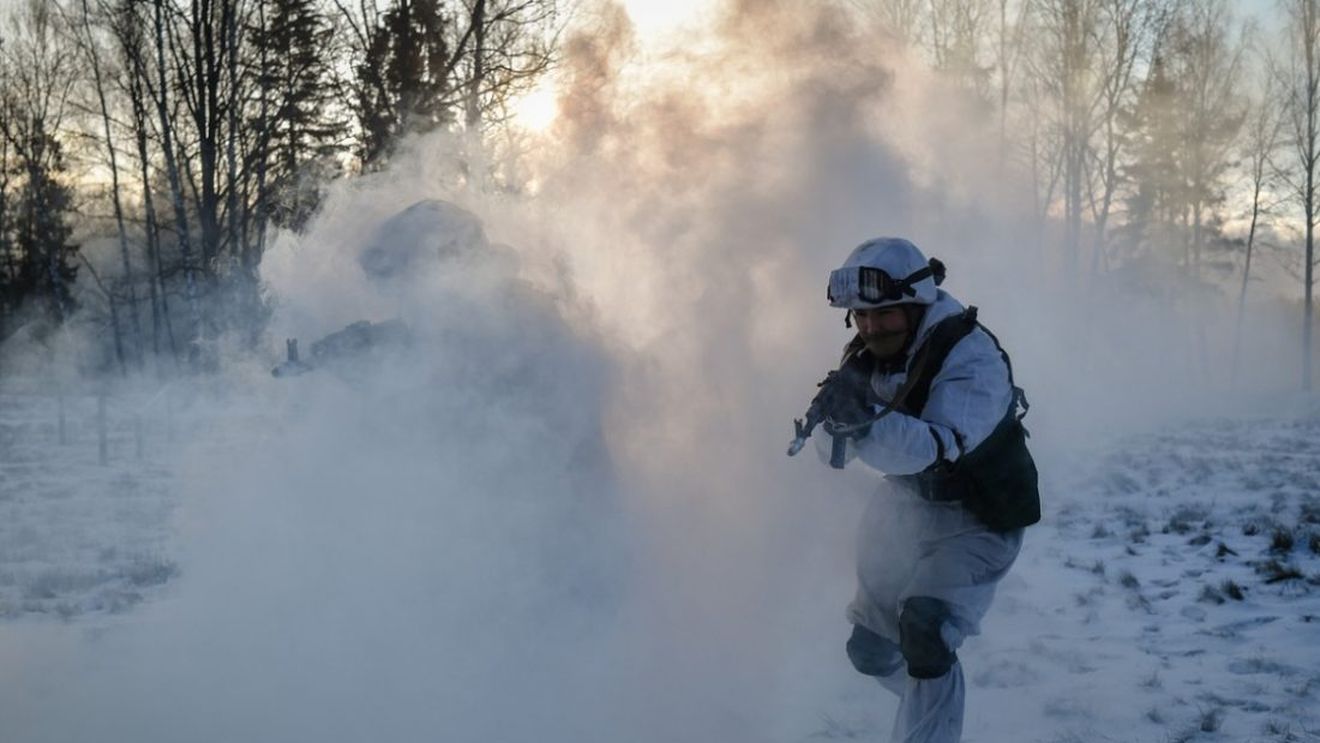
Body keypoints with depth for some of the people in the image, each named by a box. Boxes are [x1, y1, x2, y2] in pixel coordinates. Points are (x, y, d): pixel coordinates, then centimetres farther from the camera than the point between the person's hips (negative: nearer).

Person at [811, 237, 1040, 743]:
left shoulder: (971, 358, -27)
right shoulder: (867, 358, -8)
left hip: (976, 521, -7)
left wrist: (868, 420, -58)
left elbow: (938, 448, -42)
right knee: (870, 649, 16)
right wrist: (838, 421, -30)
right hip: (906, 509, 7)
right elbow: (834, 454, -7)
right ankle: (931, 702, 47)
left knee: (925, 631, -29)